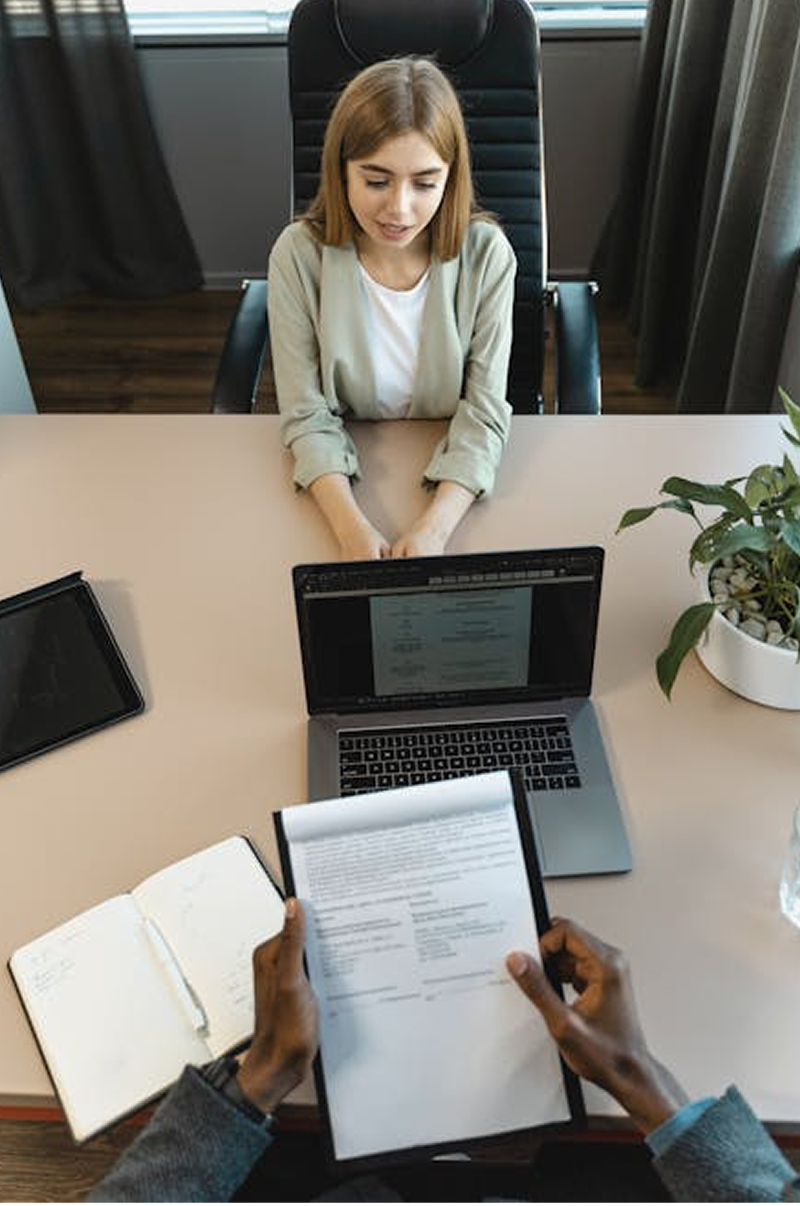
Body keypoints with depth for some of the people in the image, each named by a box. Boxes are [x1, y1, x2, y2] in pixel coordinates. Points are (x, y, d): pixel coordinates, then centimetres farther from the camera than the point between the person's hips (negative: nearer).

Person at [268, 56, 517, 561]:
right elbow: (307, 417, -11)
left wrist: (432, 529, -29)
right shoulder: (299, 255, -12)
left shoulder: (486, 255, -13)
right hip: (342, 478, 0)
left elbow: (485, 413, -13)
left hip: (452, 481, 0)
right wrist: (354, 529, -27)